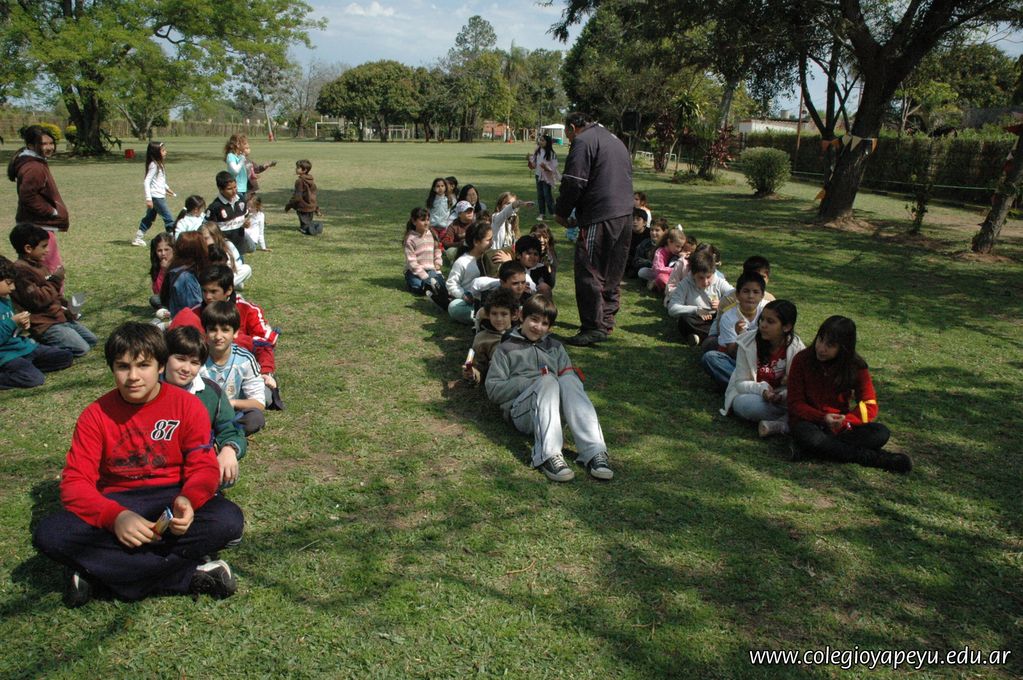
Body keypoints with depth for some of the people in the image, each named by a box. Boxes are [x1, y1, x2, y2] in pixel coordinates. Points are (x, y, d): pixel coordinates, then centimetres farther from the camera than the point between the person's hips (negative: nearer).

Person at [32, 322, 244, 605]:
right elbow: (75, 481, -8)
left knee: (228, 520, -31)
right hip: (116, 504, 2)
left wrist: (188, 501, -32)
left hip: (172, 498, -2)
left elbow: (204, 467, -8)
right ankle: (189, 575, -27)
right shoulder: (96, 415, -1)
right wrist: (116, 516, -27)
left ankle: (103, 570, -21)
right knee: (48, 534, -26)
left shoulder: (187, 406, -4)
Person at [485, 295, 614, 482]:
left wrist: (571, 377, -7)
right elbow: (493, 390, 5)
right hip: (522, 412, -2)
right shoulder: (506, 349, 18)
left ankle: (594, 452, -44)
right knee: (548, 381, -33)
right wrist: (532, 382, -7)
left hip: (554, 406, 3)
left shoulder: (555, 347, 29)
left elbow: (570, 379, 18)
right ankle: (549, 456, -49)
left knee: (569, 379, -29)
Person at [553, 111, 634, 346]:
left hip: (599, 217, -9)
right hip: (625, 215, 9)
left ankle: (594, 327, -7)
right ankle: (606, 321, 24)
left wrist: (561, 212, 1)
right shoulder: (615, 140, 24)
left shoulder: (583, 141, -4)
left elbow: (573, 182, -13)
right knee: (612, 272, 15)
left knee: (589, 272, -5)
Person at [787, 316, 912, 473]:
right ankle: (874, 457, -25)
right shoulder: (802, 360, -9)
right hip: (810, 421, -3)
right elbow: (795, 404, -8)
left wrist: (845, 421, -21)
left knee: (881, 433, -24)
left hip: (839, 425, 3)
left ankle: (806, 449, -30)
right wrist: (823, 418, -25)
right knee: (808, 436, -38)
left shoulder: (856, 366, -4)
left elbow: (869, 406, -3)